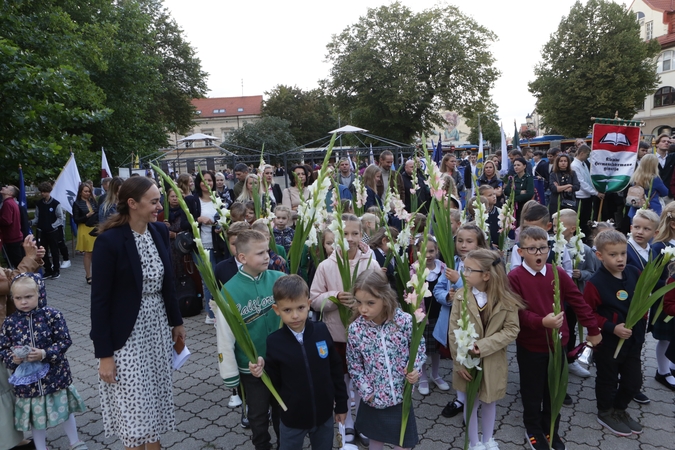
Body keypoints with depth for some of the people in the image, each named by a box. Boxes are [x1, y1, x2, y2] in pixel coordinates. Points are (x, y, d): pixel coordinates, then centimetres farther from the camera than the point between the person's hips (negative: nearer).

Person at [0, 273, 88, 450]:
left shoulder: (52, 315, -13)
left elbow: (65, 341, -13)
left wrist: (44, 354, -25)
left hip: (55, 376, -2)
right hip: (27, 380, 2)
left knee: (64, 409, 15)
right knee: (35, 416, 17)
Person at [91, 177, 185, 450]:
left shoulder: (160, 231, -2)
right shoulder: (109, 240, -19)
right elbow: (99, 300, -16)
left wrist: (176, 321, 13)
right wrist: (104, 354, -13)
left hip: (158, 327, 6)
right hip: (127, 334, -5)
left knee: (156, 396, 17)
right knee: (135, 403, 8)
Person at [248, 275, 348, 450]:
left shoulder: (322, 331, -13)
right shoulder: (274, 341, -15)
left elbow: (335, 369, -2)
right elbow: (275, 381, -5)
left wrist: (341, 404, 4)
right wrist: (262, 371, -25)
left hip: (324, 414, 1)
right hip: (292, 417, -1)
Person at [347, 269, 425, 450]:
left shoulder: (405, 321, -20)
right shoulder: (355, 329, -17)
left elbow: (419, 347, -3)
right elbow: (354, 366, -5)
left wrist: (415, 368, -18)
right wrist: (367, 392, -7)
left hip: (401, 395, 0)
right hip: (373, 398, 1)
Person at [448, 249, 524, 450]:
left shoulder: (505, 298, -14)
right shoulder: (461, 296, -13)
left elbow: (512, 329, -13)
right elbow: (453, 333, -10)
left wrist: (484, 345, -23)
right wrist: (459, 362, -12)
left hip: (493, 362, 0)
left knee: (490, 401, 20)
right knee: (471, 403, 15)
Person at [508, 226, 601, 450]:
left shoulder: (558, 273, -3)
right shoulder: (514, 277, -15)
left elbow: (578, 302, 4)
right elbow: (518, 312, -20)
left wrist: (593, 329, 8)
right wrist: (542, 322, -34)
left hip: (557, 343, 4)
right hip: (530, 346, -4)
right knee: (532, 391, 13)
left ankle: (551, 429, 37)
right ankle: (533, 430, 34)